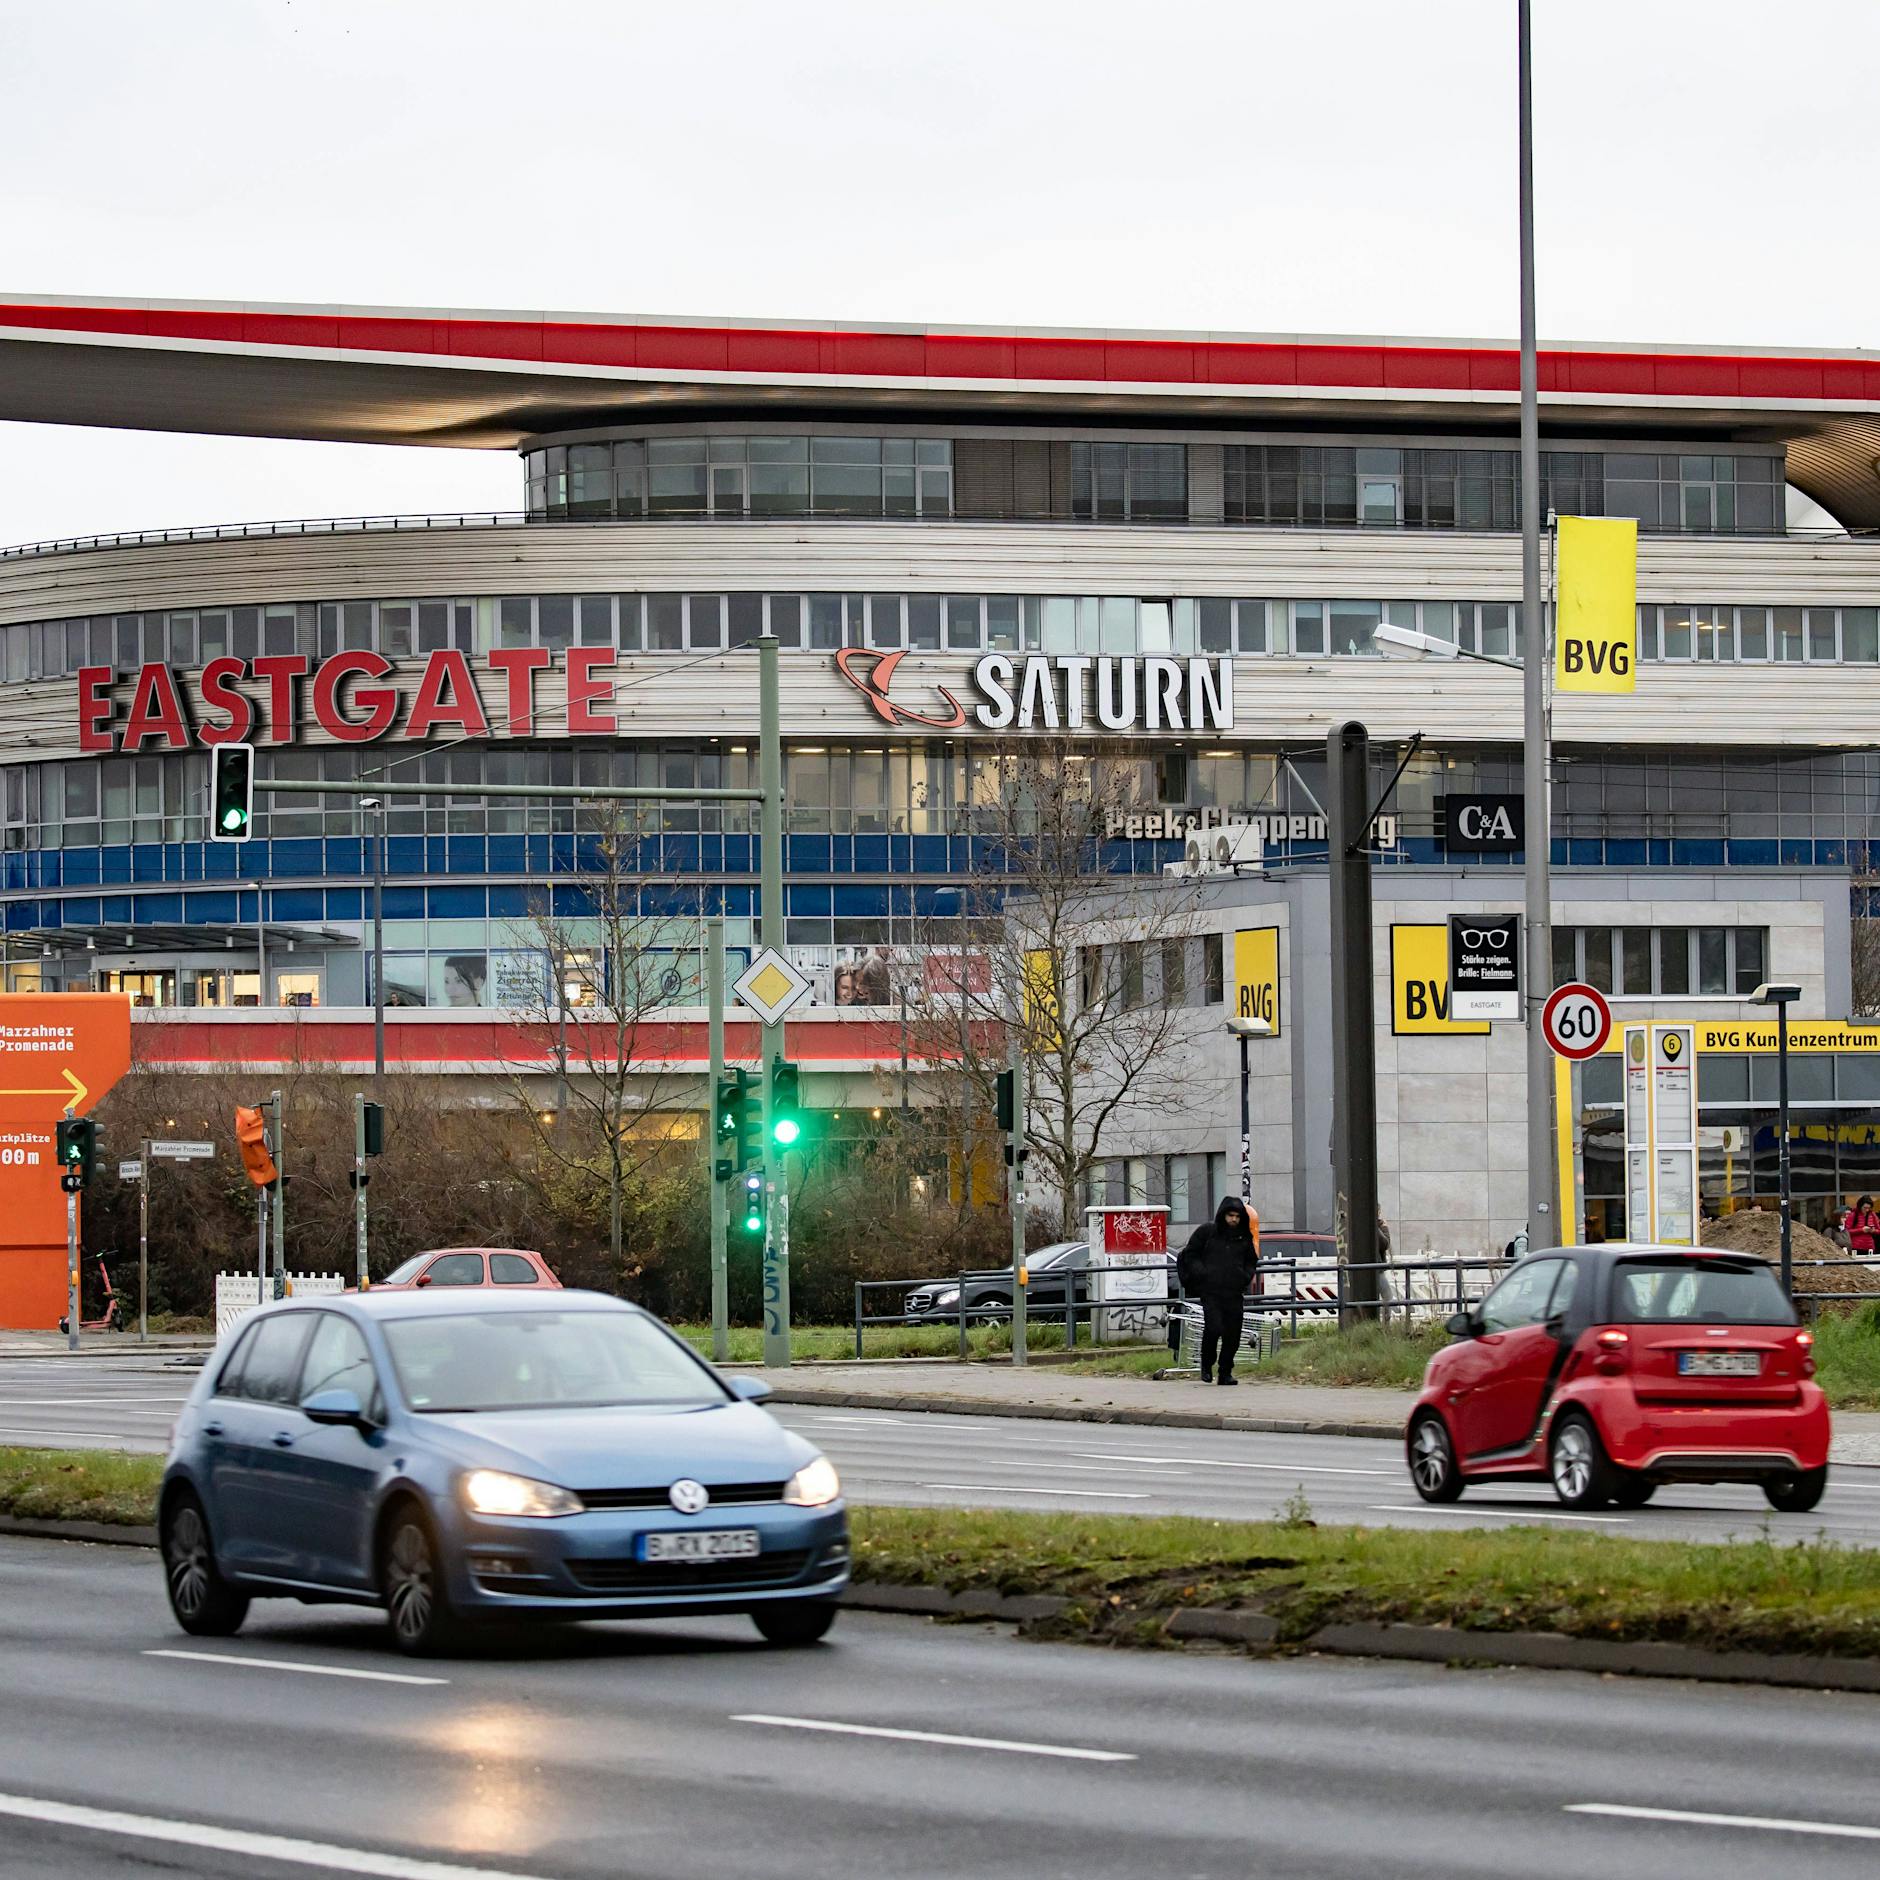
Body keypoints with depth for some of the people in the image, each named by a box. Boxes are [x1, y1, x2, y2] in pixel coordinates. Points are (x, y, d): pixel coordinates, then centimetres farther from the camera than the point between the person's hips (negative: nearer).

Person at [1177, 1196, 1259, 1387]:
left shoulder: (1244, 1237, 12)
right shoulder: (1206, 1231, 1)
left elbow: (1251, 1261, 26)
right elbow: (1190, 1255, 6)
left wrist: (1246, 1276, 7)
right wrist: (1202, 1273, -8)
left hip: (1234, 1293, 4)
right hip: (1210, 1291, -4)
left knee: (1232, 1334, 0)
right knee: (1213, 1328, -18)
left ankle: (1225, 1373, 13)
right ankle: (1206, 1367, 5)